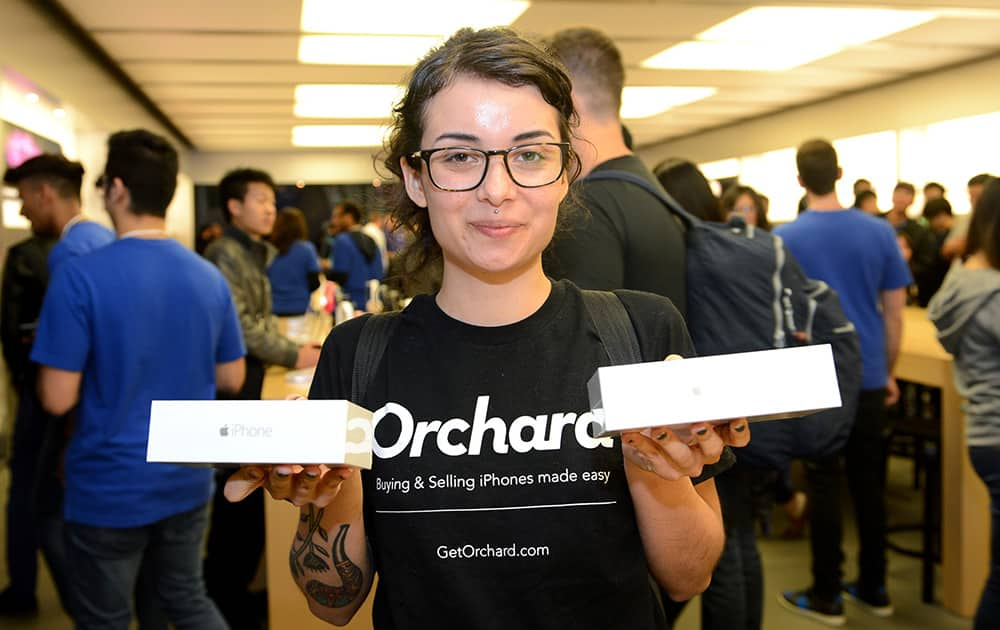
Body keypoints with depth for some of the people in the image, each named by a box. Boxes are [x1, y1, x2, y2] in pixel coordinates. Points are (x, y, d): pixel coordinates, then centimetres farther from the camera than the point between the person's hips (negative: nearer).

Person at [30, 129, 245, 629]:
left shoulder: (80, 276, -18)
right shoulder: (210, 278, -1)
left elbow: (57, 399, -16)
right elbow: (231, 379, 6)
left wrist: (100, 369, 3)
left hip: (109, 489, -4)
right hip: (188, 481, 5)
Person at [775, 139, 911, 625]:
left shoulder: (784, 239, -8)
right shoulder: (880, 232, 0)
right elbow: (895, 312, 3)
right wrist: (888, 372, 14)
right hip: (867, 378, 3)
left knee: (824, 487, 4)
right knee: (869, 485, 13)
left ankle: (826, 597, 12)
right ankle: (873, 588, 24)